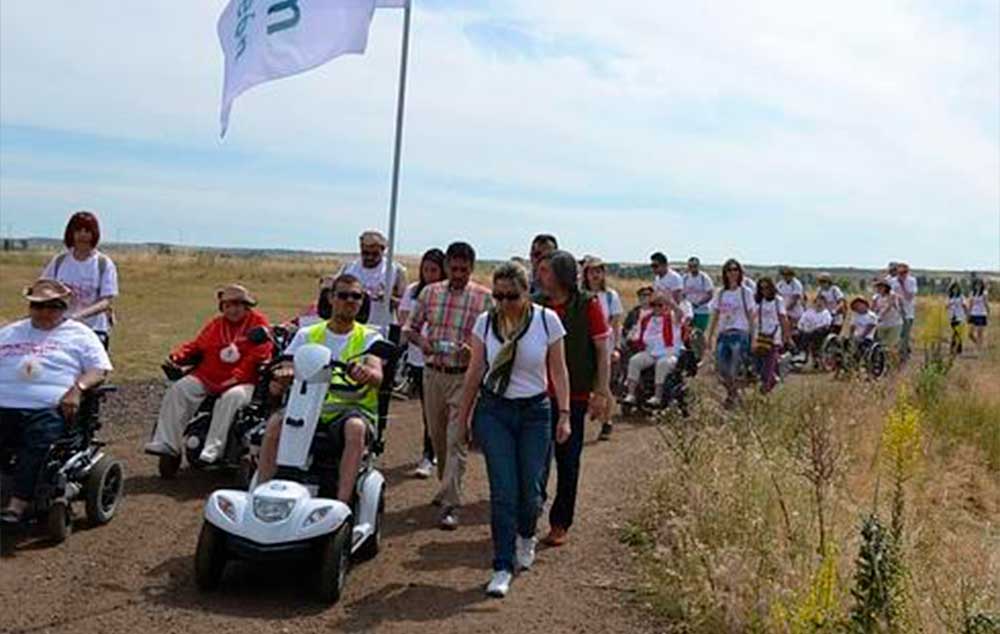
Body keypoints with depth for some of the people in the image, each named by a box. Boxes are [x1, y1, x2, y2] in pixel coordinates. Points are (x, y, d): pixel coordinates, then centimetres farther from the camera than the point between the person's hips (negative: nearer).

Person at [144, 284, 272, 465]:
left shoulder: (257, 322, 2)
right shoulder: (214, 325, 19)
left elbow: (259, 355, -8)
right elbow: (197, 345, 19)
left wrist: (237, 376, -17)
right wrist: (178, 356, -2)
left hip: (242, 382, -5)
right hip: (207, 378, 5)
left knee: (231, 397, -36)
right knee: (178, 390, -13)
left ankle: (212, 450, -36)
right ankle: (166, 442, -15)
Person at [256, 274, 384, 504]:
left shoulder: (369, 337, 7)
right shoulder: (307, 335, 12)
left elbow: (377, 376, -13)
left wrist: (367, 373, -39)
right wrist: (280, 378, -23)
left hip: (353, 407, -2)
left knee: (356, 428, -36)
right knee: (275, 422, -26)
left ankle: (342, 504, -39)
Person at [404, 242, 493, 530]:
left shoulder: (484, 298, -3)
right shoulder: (429, 292, 7)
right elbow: (410, 327, 13)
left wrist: (475, 349, -22)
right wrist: (420, 340, -9)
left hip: (465, 377, -4)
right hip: (433, 373, 4)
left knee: (456, 440, -8)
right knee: (437, 436, 16)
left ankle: (450, 503, -7)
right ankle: (447, 486, 36)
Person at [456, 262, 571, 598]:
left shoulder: (547, 320, -4)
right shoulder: (486, 322, 0)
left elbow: (558, 371, 1)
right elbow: (475, 372, 7)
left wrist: (564, 415, -4)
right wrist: (462, 416, 9)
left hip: (535, 411, 0)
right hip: (493, 411, 0)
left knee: (531, 489, 4)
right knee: (503, 491, -6)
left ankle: (526, 535, 37)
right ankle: (503, 567, 3)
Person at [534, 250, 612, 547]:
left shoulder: (588, 305, -6)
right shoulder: (536, 305, 4)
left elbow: (603, 350, -3)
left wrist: (601, 393, -7)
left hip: (574, 397, -2)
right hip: (537, 395, 2)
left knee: (568, 463, 7)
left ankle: (560, 524, 20)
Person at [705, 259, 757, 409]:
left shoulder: (745, 292, 1)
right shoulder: (720, 293, 10)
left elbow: (752, 316, 0)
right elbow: (715, 316, 13)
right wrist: (709, 336, 10)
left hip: (740, 334, -4)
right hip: (723, 334, 4)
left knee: (736, 369, -8)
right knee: (721, 369, 0)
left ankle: (731, 397, 7)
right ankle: (733, 392, 23)